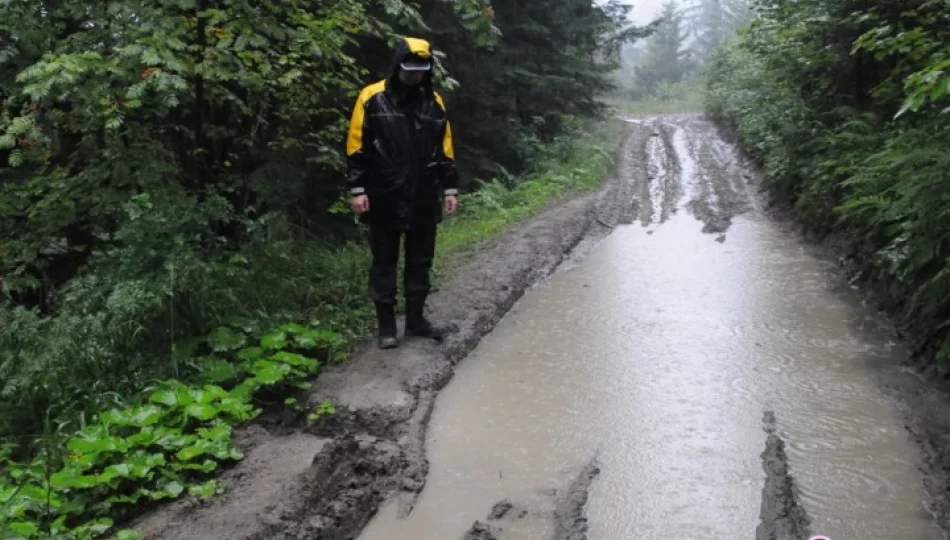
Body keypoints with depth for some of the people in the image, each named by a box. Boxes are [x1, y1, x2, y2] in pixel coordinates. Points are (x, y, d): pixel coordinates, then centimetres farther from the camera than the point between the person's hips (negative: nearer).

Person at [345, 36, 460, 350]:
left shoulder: (434, 102, 7)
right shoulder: (372, 98, -5)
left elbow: (445, 149, 12)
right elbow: (356, 147, -5)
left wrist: (450, 188, 8)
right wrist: (357, 189, -10)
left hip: (424, 199, 4)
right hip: (384, 198, -4)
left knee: (420, 261, 12)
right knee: (384, 263, 5)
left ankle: (416, 319, 25)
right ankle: (386, 326, 13)